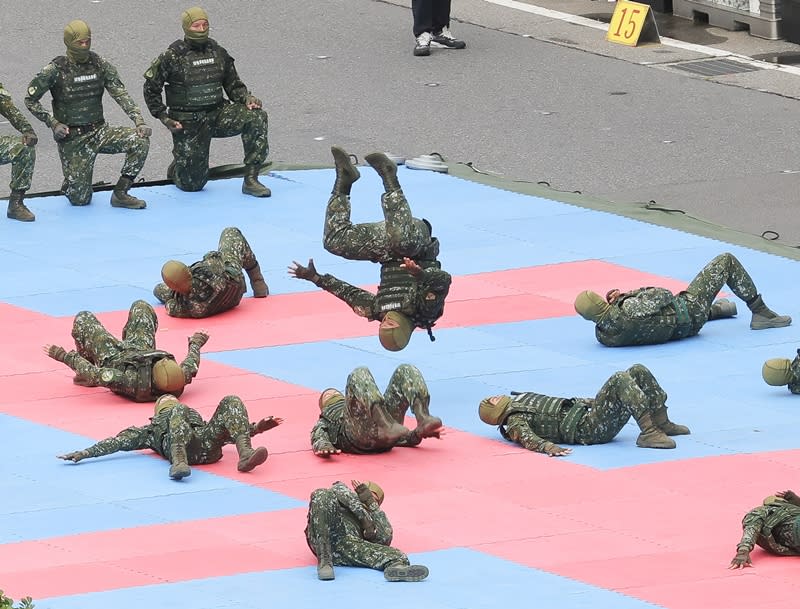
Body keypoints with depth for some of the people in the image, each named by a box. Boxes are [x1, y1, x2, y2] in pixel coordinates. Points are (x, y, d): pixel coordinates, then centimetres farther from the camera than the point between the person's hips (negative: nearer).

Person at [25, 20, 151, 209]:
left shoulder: (99, 65, 0)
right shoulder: (56, 70, -10)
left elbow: (121, 94, -7)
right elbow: (30, 100, -2)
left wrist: (139, 122, -20)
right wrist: (53, 123, -13)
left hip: (99, 131, 4)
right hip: (72, 138, -3)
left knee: (140, 141, -21)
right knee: (80, 199, -7)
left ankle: (120, 193, -10)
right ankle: (70, 184, 32)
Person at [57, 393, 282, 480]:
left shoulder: (197, 417, 46)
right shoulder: (149, 430, 38)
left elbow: (226, 430, 33)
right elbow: (119, 442, 25)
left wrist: (255, 428, 17)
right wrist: (83, 454, 12)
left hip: (207, 442, 2)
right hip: (175, 444, -2)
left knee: (231, 402, -17)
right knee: (179, 411, -32)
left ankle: (245, 454, -39)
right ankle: (179, 463, -53)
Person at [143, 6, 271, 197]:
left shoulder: (218, 53, 4)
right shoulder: (172, 57, -9)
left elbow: (233, 84, 13)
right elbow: (151, 88, -2)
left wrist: (247, 98, -8)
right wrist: (164, 117, -9)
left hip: (218, 113, 4)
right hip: (188, 123, -4)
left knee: (257, 117, -22)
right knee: (192, 184, -2)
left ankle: (251, 180, -18)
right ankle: (177, 168, 38)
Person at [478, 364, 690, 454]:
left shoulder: (522, 402, 26)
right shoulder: (515, 421, -1)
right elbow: (527, 438, -22)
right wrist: (547, 446, -42)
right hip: (589, 428, -9)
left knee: (638, 371, 3)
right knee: (620, 379, -28)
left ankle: (661, 422, 5)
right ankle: (648, 433, -30)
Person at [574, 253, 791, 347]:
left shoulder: (602, 333, -19)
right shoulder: (628, 312, -41)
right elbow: (664, 295, -25)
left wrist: (616, 300, -12)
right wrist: (628, 295, -14)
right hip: (689, 319, -7)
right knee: (726, 261, 5)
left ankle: (716, 309, 62)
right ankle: (760, 312, 16)